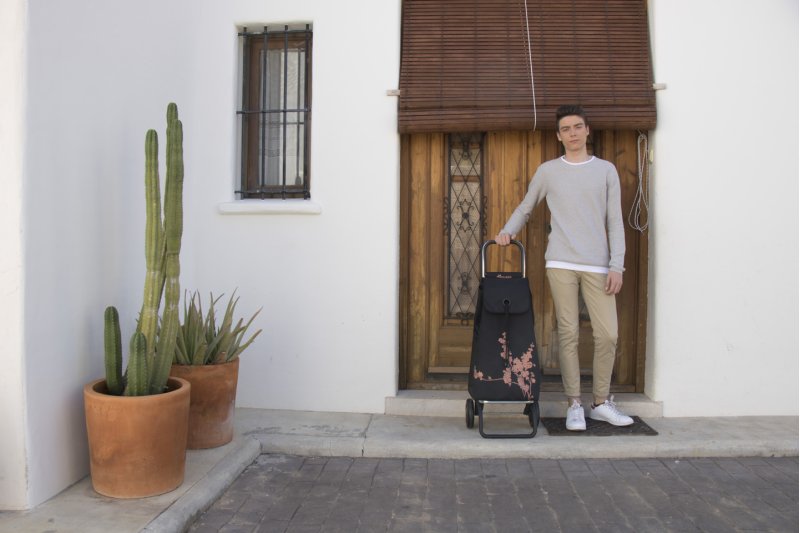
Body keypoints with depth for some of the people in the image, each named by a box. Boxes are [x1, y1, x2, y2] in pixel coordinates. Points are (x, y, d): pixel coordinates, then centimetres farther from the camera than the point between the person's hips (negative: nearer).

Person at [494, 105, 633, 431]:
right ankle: (574, 404, 10)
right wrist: (507, 232, 1)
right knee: (568, 334, -1)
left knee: (607, 334, -1)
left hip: (598, 265, 1)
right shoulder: (547, 171, 11)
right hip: (561, 263, -1)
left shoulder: (606, 170, 11)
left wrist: (616, 265, 0)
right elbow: (525, 208, 20)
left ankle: (601, 402, 16)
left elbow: (615, 222, 8)